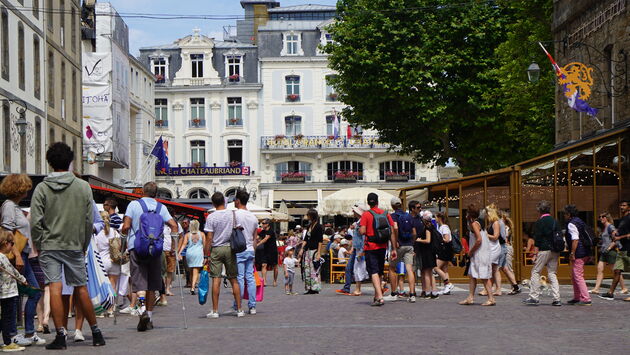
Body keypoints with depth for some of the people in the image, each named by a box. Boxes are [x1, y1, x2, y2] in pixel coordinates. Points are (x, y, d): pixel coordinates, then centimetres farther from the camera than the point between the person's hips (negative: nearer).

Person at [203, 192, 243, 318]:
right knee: (234, 280, 8)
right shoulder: (233, 215, 0)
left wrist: (206, 255, -4)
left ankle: (215, 311, -3)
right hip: (230, 249, 2)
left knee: (216, 279, -2)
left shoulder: (211, 217, -8)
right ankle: (239, 310, 10)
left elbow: (209, 238, -9)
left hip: (216, 250, -2)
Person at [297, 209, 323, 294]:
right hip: (307, 250, 8)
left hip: (314, 250, -8)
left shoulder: (318, 227, -8)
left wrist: (318, 253, -17)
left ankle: (315, 288, -2)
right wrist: (302, 249, 12)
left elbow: (320, 241, -12)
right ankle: (309, 288, 9)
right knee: (307, 269, 5)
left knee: (314, 270, -7)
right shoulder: (309, 226, 15)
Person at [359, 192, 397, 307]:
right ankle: (376, 296, 27)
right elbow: (392, 232, 2)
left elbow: (362, 231, -16)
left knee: (373, 272, -7)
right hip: (382, 247, 4)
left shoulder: (366, 214, -8)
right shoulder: (386, 214, 4)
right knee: (379, 272, 17)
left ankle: (380, 297, -21)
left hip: (370, 247, -4)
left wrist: (359, 229, 8)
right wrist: (394, 249, 5)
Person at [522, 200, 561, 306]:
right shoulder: (555, 222, 11)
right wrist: (557, 252, 19)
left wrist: (535, 254, -10)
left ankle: (534, 297, -1)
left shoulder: (539, 222, -8)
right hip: (555, 252, 6)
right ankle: (557, 299, 3)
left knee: (535, 272, 2)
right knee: (552, 274, 10)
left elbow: (537, 240, -12)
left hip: (544, 250, -6)